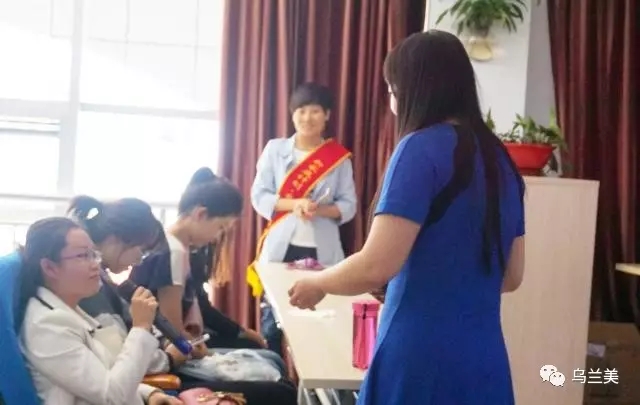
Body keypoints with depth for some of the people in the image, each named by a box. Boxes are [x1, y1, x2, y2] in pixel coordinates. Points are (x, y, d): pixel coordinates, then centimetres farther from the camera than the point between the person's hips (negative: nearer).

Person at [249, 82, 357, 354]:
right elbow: (259, 196, 1)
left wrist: (321, 210, -17)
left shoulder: (339, 157, 4)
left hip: (322, 251, 0)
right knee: (272, 318, 2)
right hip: (281, 247, 1)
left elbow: (348, 205, 3)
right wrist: (293, 204, -15)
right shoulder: (275, 149, 5)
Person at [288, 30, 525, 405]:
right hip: (485, 363, 7)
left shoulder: (423, 148, -11)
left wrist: (316, 283, 0)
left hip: (423, 362, -7)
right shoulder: (501, 160, 10)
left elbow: (377, 267, -18)